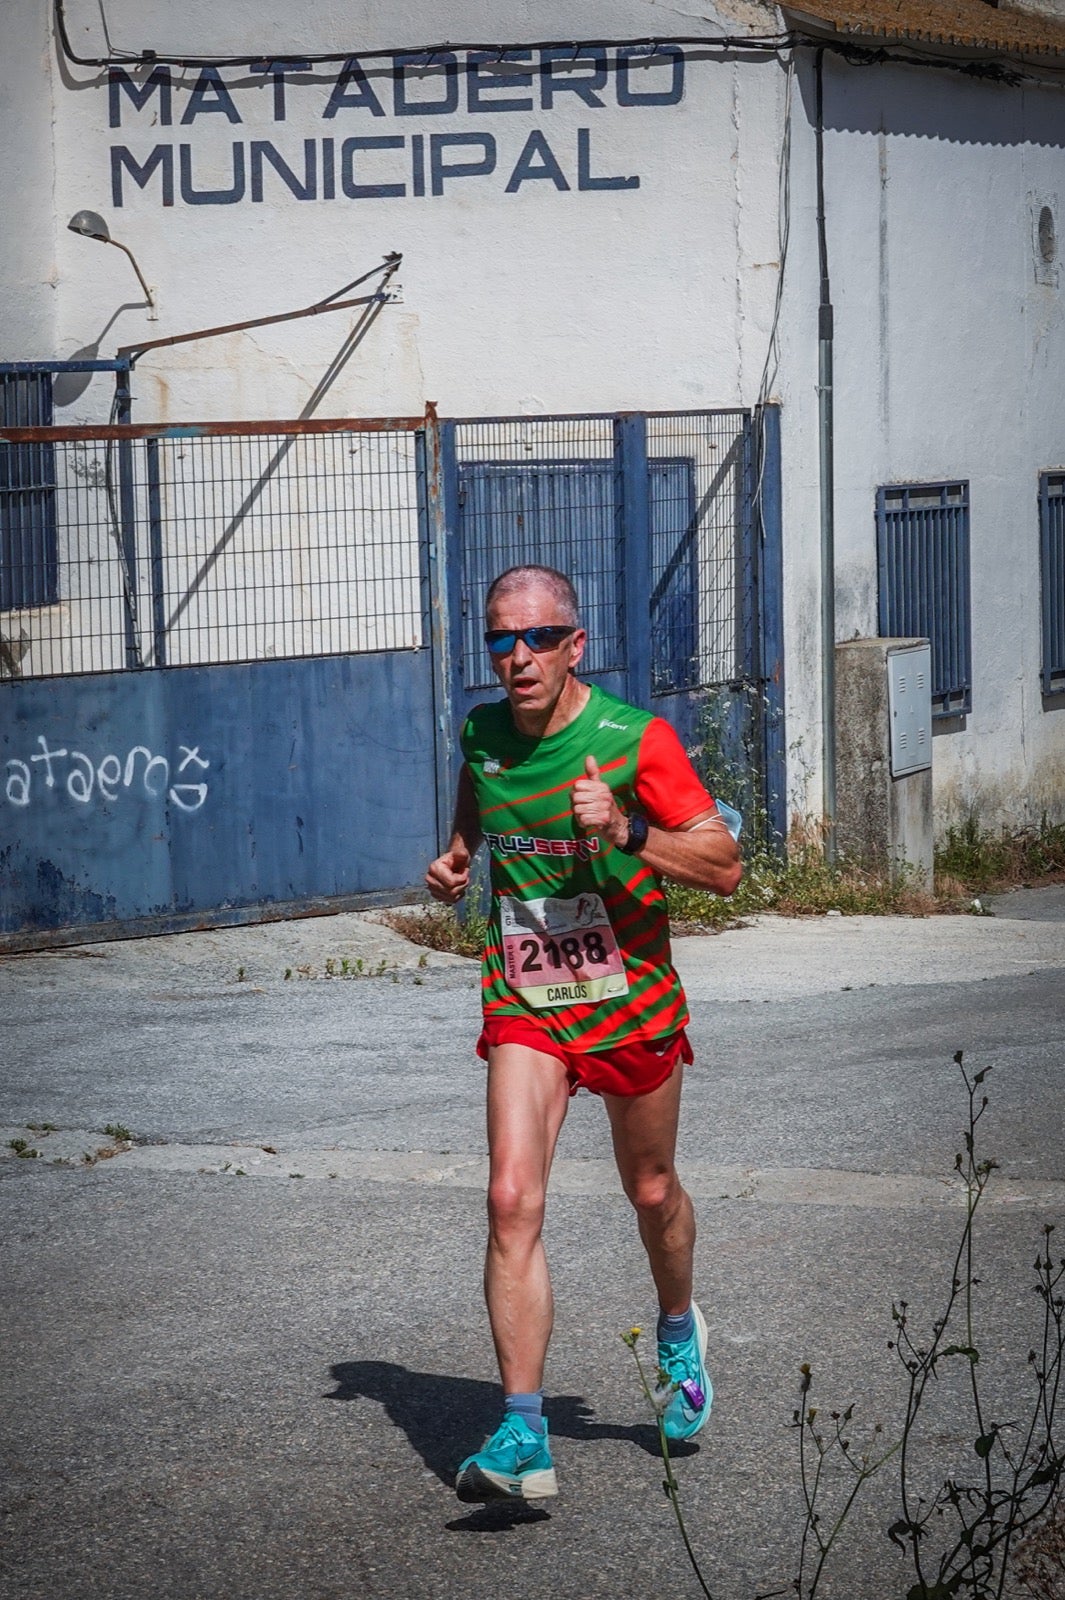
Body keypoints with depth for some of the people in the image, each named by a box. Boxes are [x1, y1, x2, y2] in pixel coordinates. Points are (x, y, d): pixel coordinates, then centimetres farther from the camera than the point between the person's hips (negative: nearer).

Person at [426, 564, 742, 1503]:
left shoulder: (635, 740, -13)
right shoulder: (483, 736, 0)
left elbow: (725, 866, -14)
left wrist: (627, 833, -28)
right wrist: (456, 862, 2)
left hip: (631, 1001, -2)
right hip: (523, 1006, 2)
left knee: (652, 1192, 16)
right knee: (512, 1200, -15)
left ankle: (679, 1331, 49)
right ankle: (524, 1434, -19)